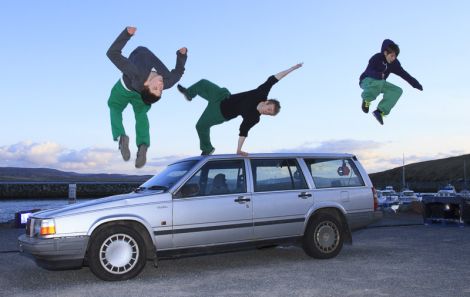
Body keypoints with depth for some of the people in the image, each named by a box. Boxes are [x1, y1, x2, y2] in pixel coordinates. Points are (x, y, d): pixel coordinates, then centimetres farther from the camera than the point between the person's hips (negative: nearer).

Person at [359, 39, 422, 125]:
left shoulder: (394, 63, -6)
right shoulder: (376, 58, -22)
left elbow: (404, 74, -5)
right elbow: (368, 72, -31)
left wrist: (416, 84, -12)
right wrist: (379, 75, -51)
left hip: (380, 83, 6)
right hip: (366, 81, -6)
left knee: (398, 91, -13)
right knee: (379, 82, -39)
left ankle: (380, 111, -18)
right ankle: (366, 100, -14)